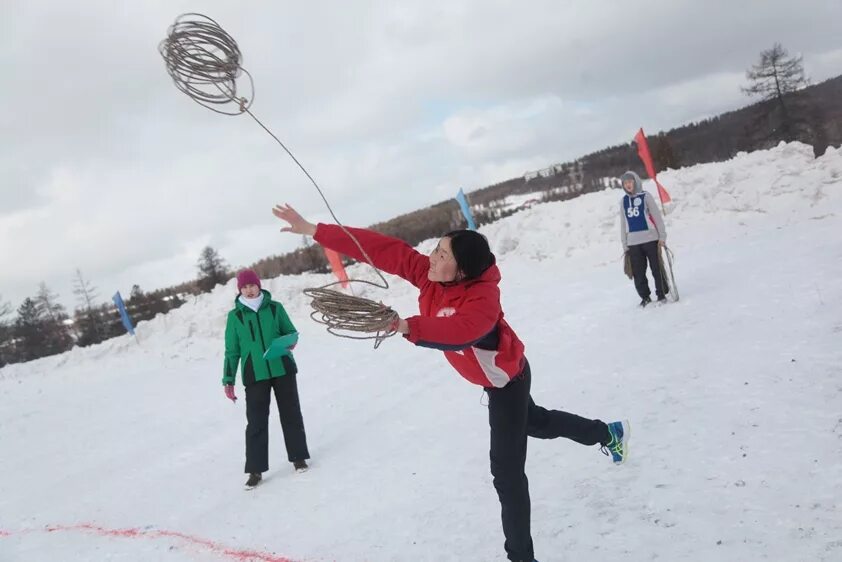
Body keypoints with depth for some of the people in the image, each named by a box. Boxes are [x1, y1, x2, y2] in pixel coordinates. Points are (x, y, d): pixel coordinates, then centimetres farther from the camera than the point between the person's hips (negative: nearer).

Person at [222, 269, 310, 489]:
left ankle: (298, 457, 22)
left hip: (283, 369, 1)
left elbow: (290, 331, 12)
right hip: (255, 375, -1)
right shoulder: (235, 316, 4)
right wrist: (228, 380, 5)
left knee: (291, 414, 7)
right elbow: (232, 351, 7)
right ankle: (255, 469, 6)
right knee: (256, 422, -1)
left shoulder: (275, 308, 3)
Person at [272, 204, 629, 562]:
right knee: (535, 422, 32)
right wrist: (313, 230, -28)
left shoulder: (483, 298, -39)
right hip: (496, 377, 9)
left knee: (506, 470, -6)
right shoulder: (430, 275, -20)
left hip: (507, 381, -9)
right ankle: (608, 434, 56)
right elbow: (382, 249, -25)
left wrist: (407, 326, -72)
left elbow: (458, 332, -59)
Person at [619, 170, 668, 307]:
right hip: (633, 242, 3)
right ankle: (645, 297, 15)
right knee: (638, 273, 3)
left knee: (657, 269, 1)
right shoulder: (623, 201, 10)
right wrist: (624, 244, 11)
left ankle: (662, 294, 12)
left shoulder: (646, 196, -1)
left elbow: (657, 216, -1)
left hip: (650, 239, -3)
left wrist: (662, 236, -6)